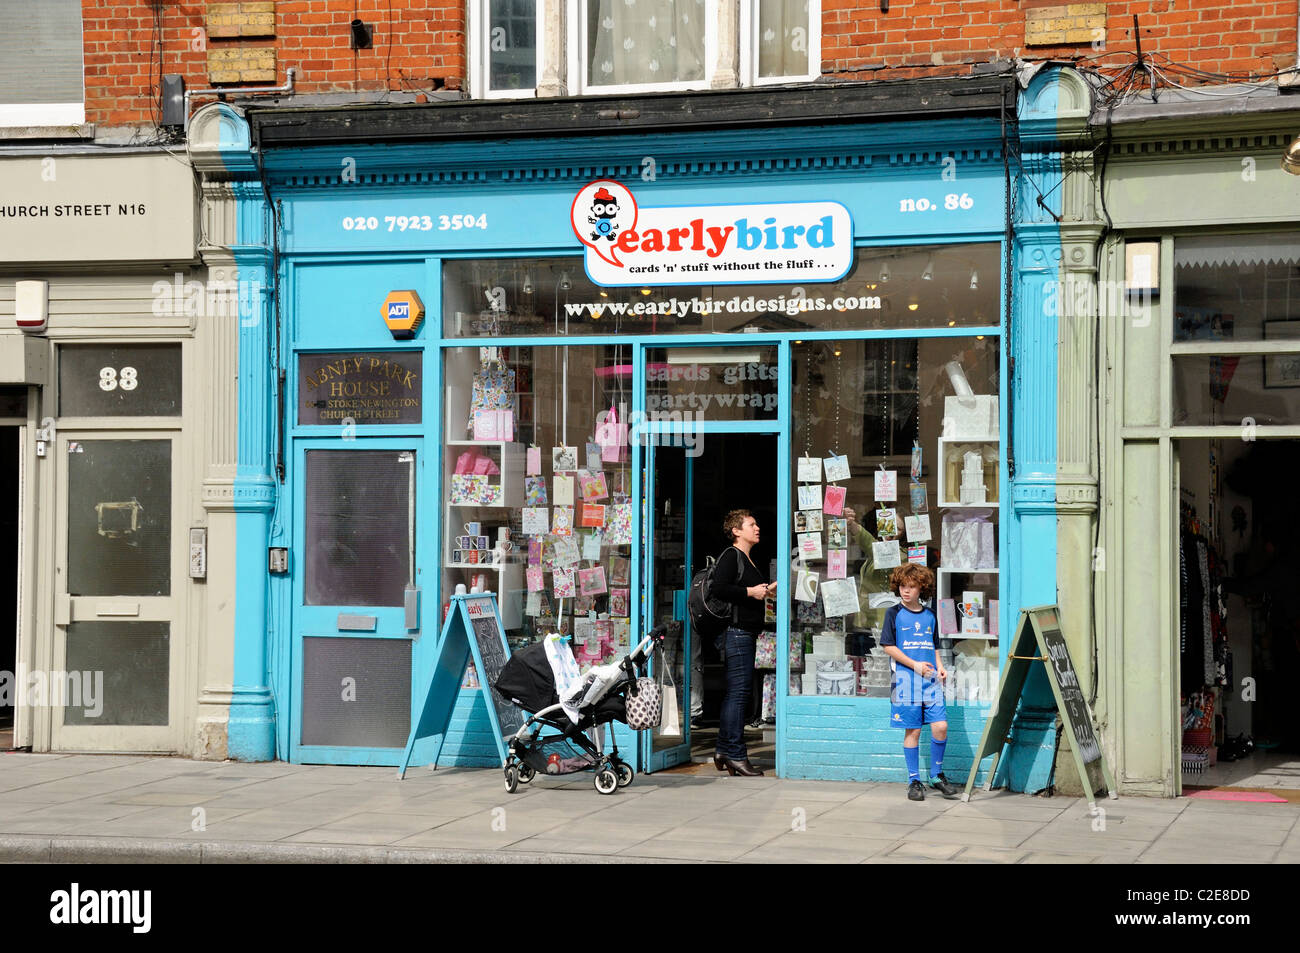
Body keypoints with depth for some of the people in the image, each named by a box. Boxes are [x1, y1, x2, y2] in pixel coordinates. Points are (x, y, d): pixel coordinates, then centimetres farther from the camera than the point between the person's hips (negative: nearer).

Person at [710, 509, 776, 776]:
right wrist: (750, 592, -16)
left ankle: (723, 752, 16)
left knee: (735, 693, 11)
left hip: (747, 633, 10)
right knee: (738, 692, -11)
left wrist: (767, 589, 15)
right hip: (736, 632, -10)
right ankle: (735, 755, -10)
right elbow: (719, 588, -21)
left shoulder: (749, 559, 22)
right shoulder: (731, 556, -8)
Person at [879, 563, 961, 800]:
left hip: (930, 679, 3)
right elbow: (888, 646, -3)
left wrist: (939, 666, 6)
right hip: (906, 680, -3)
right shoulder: (894, 614, 2)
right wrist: (915, 665, -9)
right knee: (912, 730, 0)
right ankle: (914, 781, 9)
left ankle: (937, 776, 11)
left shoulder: (929, 616, 14)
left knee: (940, 727, -6)